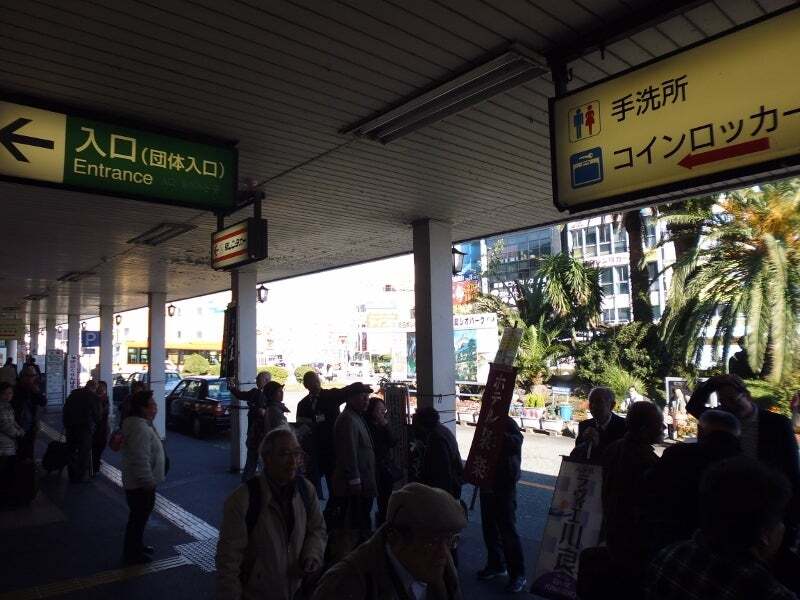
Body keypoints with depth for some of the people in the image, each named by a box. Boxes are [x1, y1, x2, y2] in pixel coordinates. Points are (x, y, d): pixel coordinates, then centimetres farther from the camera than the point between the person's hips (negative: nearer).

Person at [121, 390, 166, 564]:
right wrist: (148, 481, -24)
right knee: (139, 518, 4)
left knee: (139, 517, 23)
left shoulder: (142, 424, 8)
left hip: (139, 483, 11)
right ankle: (132, 553, 18)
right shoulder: (140, 429, -27)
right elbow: (140, 459, -30)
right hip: (141, 484, -11)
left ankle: (136, 545, 38)